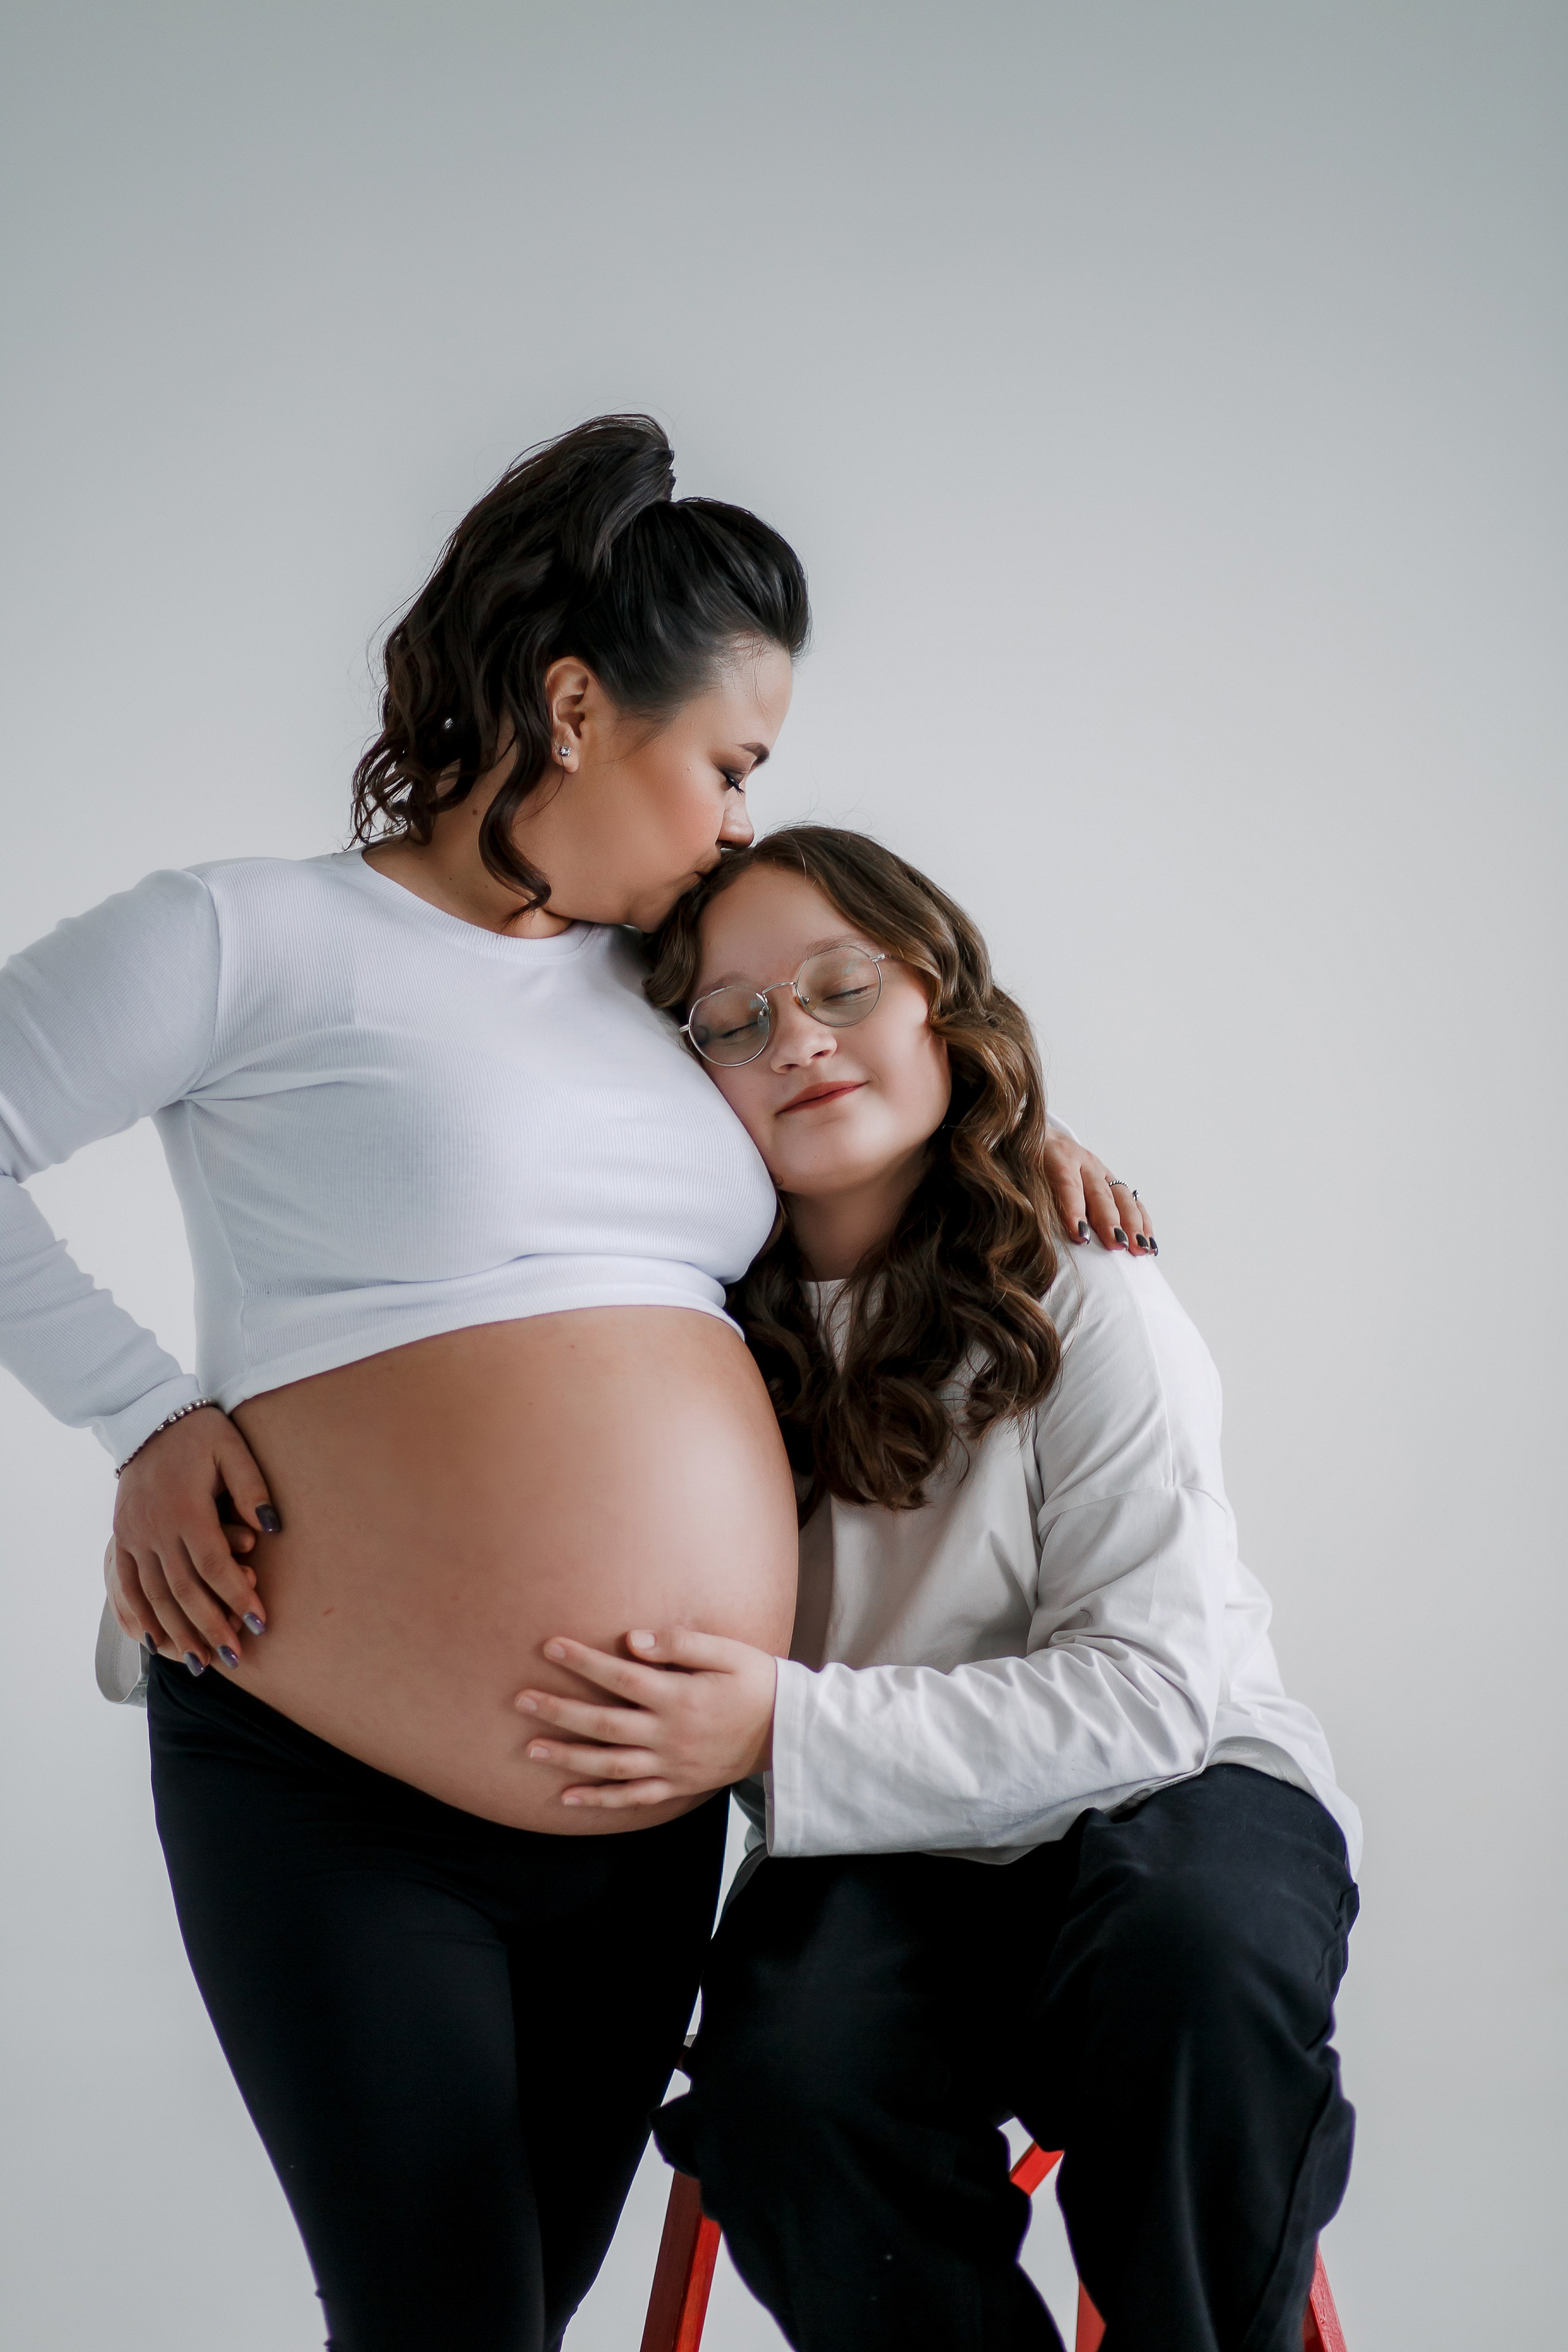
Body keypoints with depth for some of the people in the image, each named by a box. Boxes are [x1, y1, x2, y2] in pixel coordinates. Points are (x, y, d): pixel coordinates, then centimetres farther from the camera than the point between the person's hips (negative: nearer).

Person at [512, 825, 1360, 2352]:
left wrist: (784, 1727, -30)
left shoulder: (1088, 1312, -12)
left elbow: (1145, 1693, -18)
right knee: (783, 2082, -32)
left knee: (1191, 1937, -37)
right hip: (894, 1864, 2)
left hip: (1180, 1800, -2)